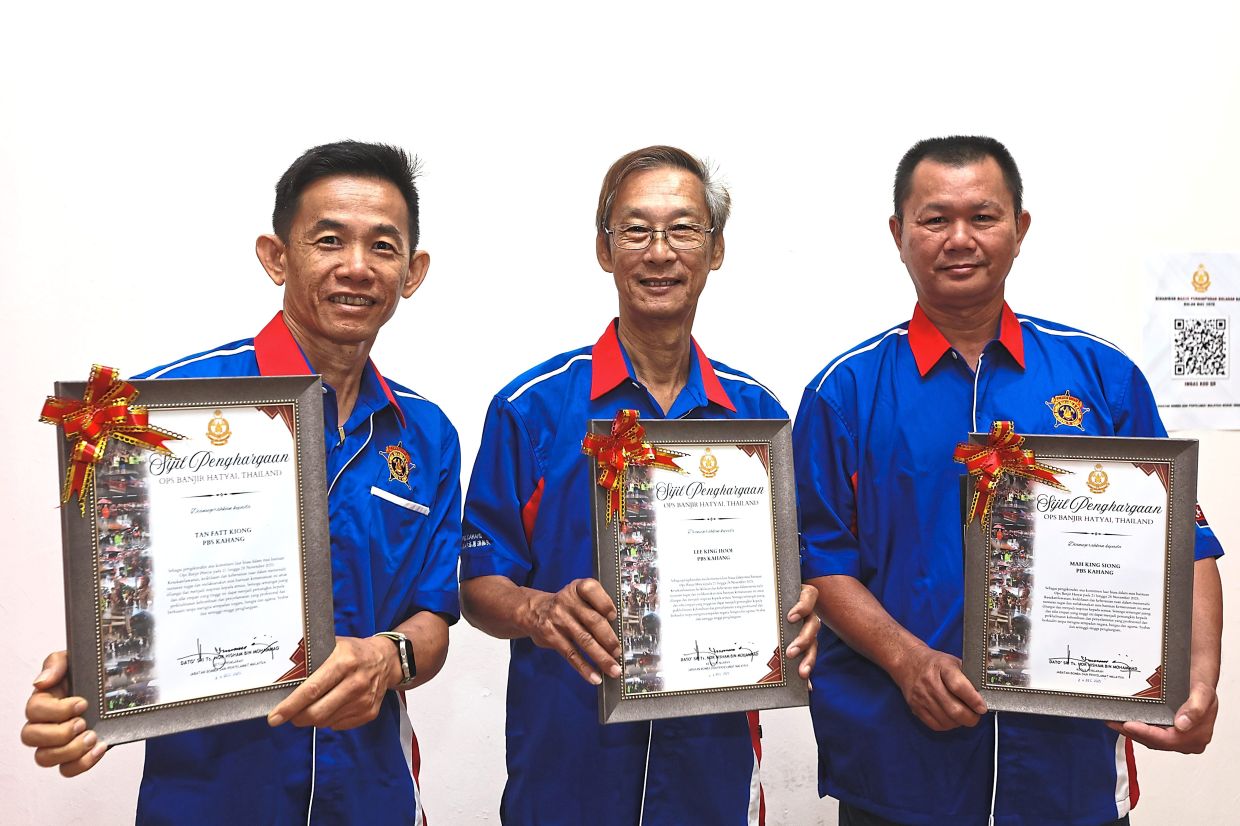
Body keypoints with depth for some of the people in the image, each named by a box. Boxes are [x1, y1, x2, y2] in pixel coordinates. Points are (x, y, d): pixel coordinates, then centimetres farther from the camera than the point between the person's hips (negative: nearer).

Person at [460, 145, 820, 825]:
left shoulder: (757, 414, 2)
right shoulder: (532, 408, -6)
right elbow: (479, 585, -5)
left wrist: (797, 614, -14)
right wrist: (543, 611, -25)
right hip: (563, 764, -2)